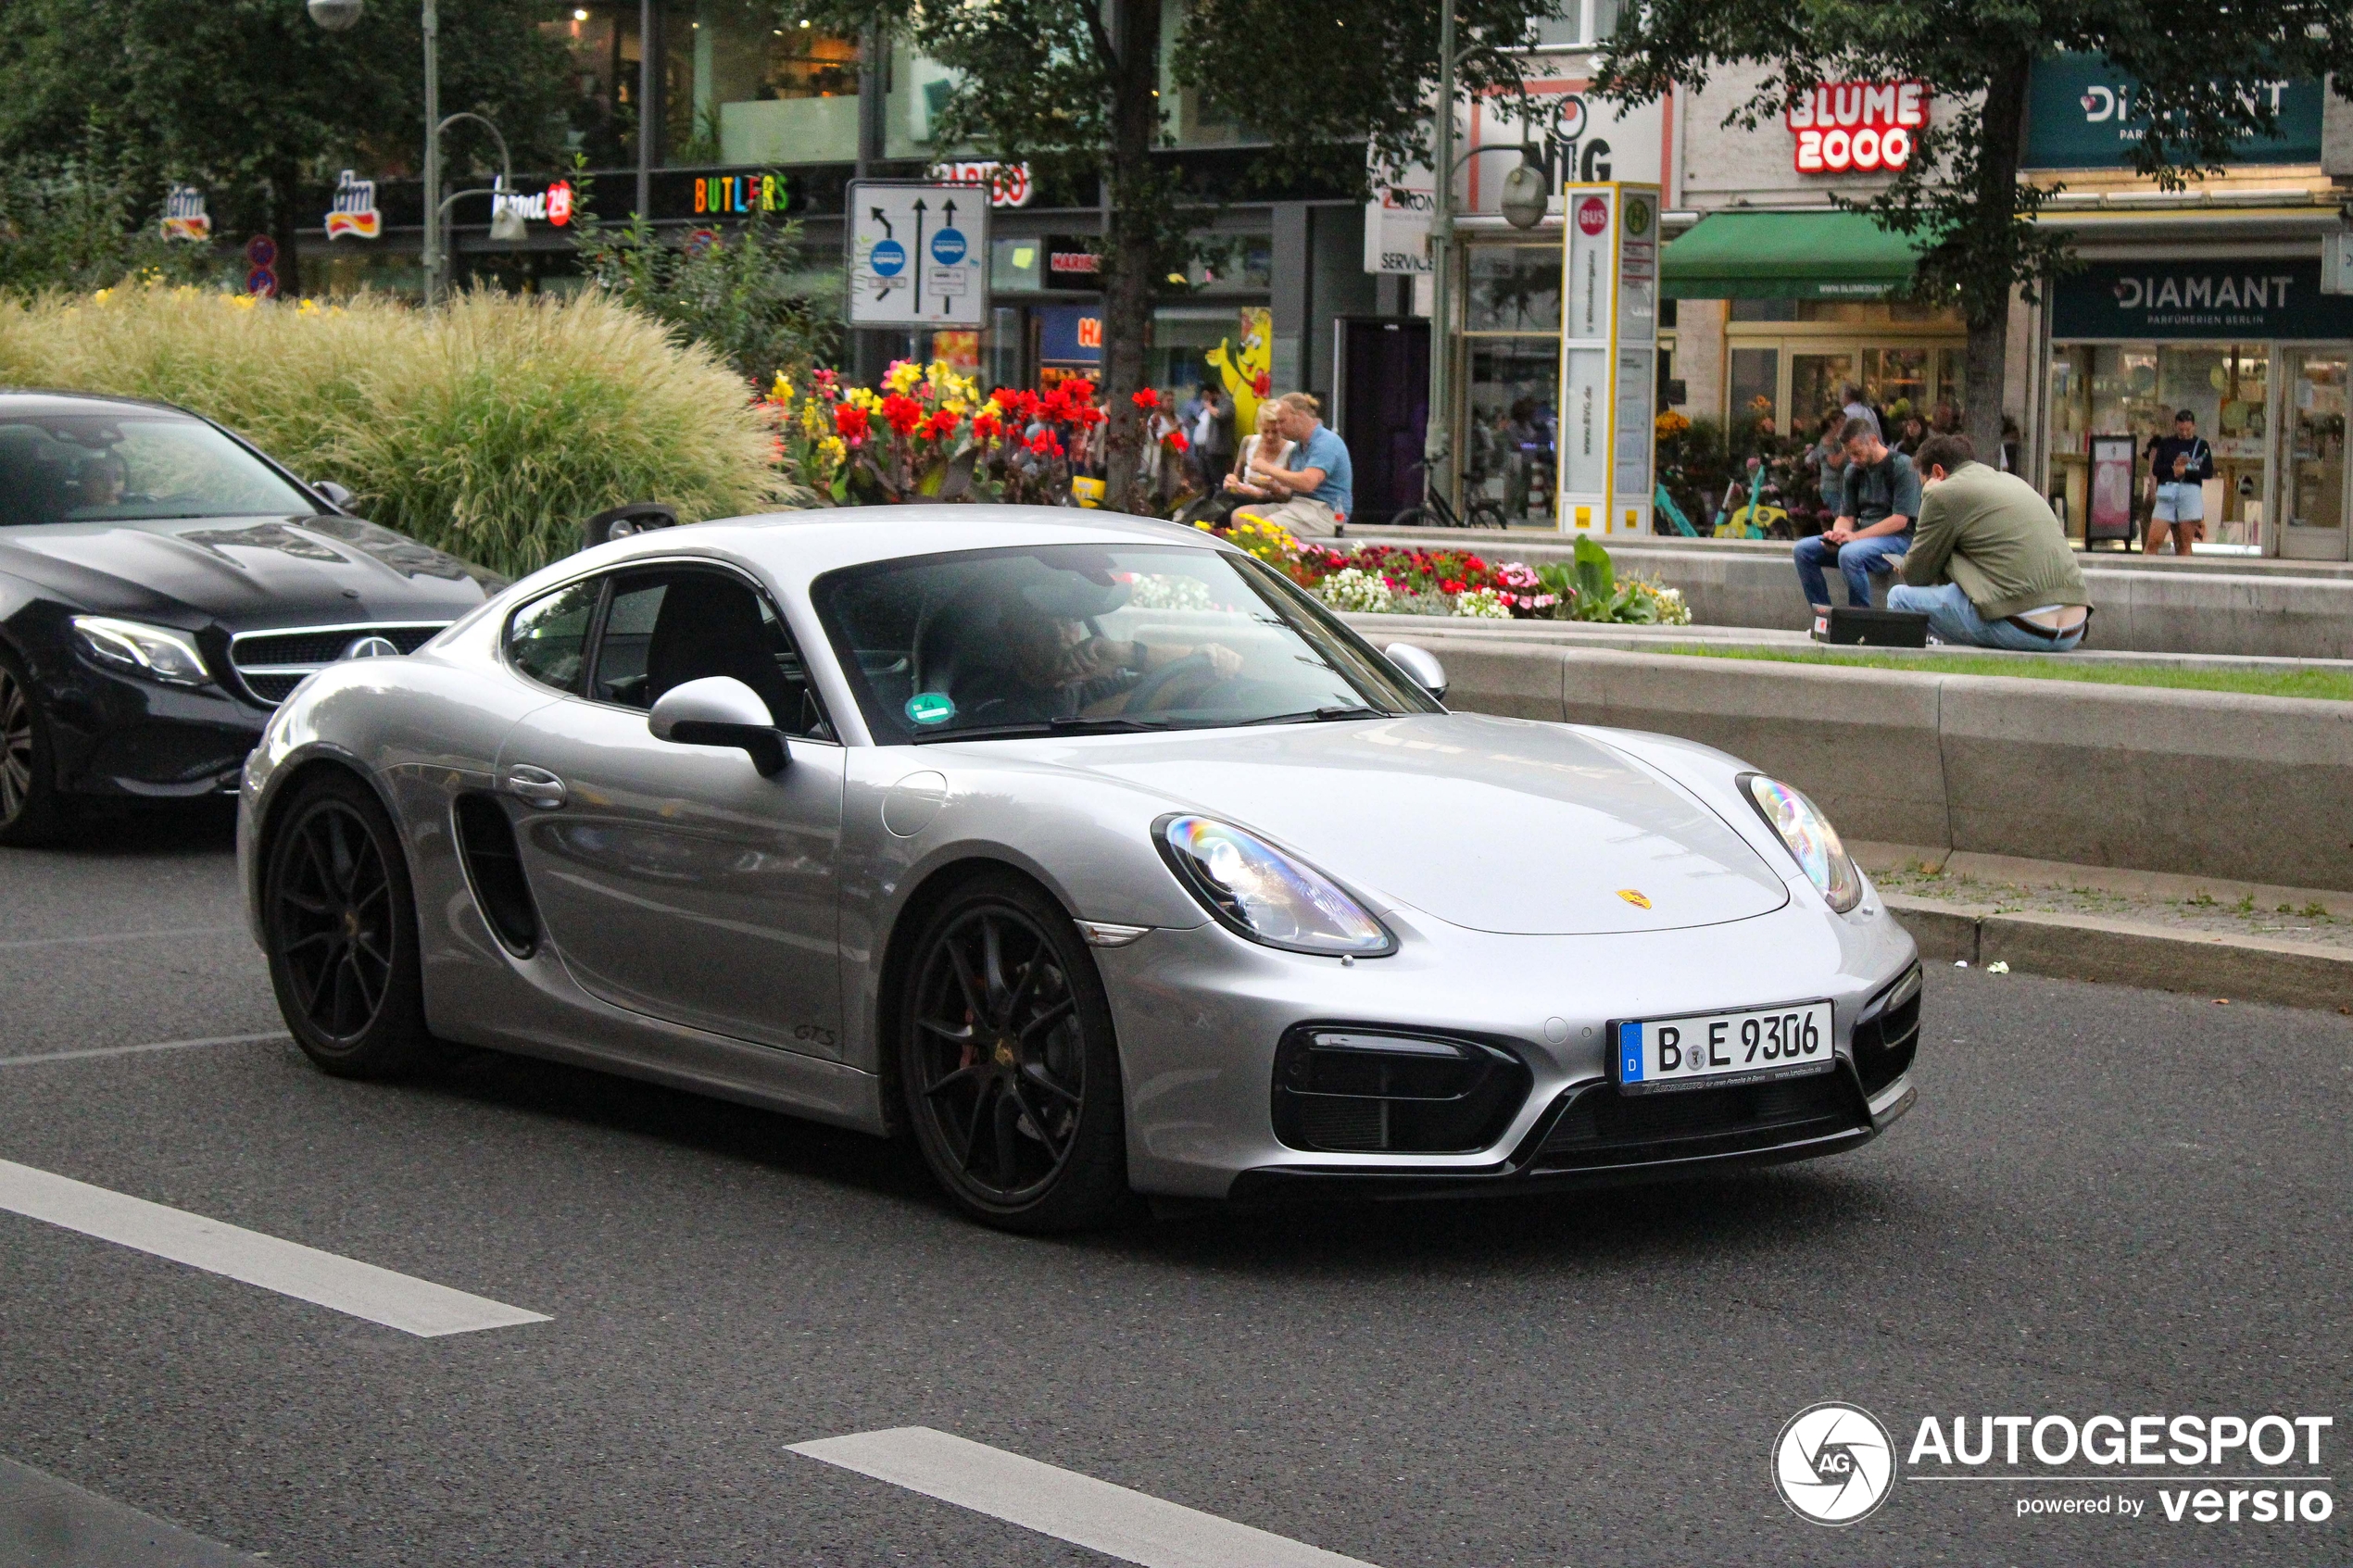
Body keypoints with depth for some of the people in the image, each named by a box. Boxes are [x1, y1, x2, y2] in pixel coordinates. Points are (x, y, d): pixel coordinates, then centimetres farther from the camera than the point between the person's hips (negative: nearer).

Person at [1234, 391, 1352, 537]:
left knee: (1266, 527, -32)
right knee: (1240, 515, -1)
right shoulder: (1299, 446, 19)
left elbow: (1308, 483, -25)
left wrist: (1269, 469, -15)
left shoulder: (1326, 443, -12)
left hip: (1325, 511, -10)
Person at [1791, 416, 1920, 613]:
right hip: (1863, 536, 8)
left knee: (1849, 554, -36)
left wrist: (1856, 536, -23)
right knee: (1803, 550, -8)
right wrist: (1837, 534, -12)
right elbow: (1846, 516, 13)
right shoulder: (1854, 471, 13)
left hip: (1897, 539, -8)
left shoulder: (1903, 466, -10)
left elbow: (1900, 521, -16)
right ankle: (1825, 617, -10)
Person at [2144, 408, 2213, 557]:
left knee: (2185, 544, -2)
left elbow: (2208, 472, 1)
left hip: (2190, 491, -1)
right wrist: (2174, 466, -12)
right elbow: (2155, 469, 4)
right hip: (2166, 493, 1)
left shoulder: (2201, 445, 11)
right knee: (2153, 540, -9)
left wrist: (2186, 471, -10)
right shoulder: (2165, 443, 14)